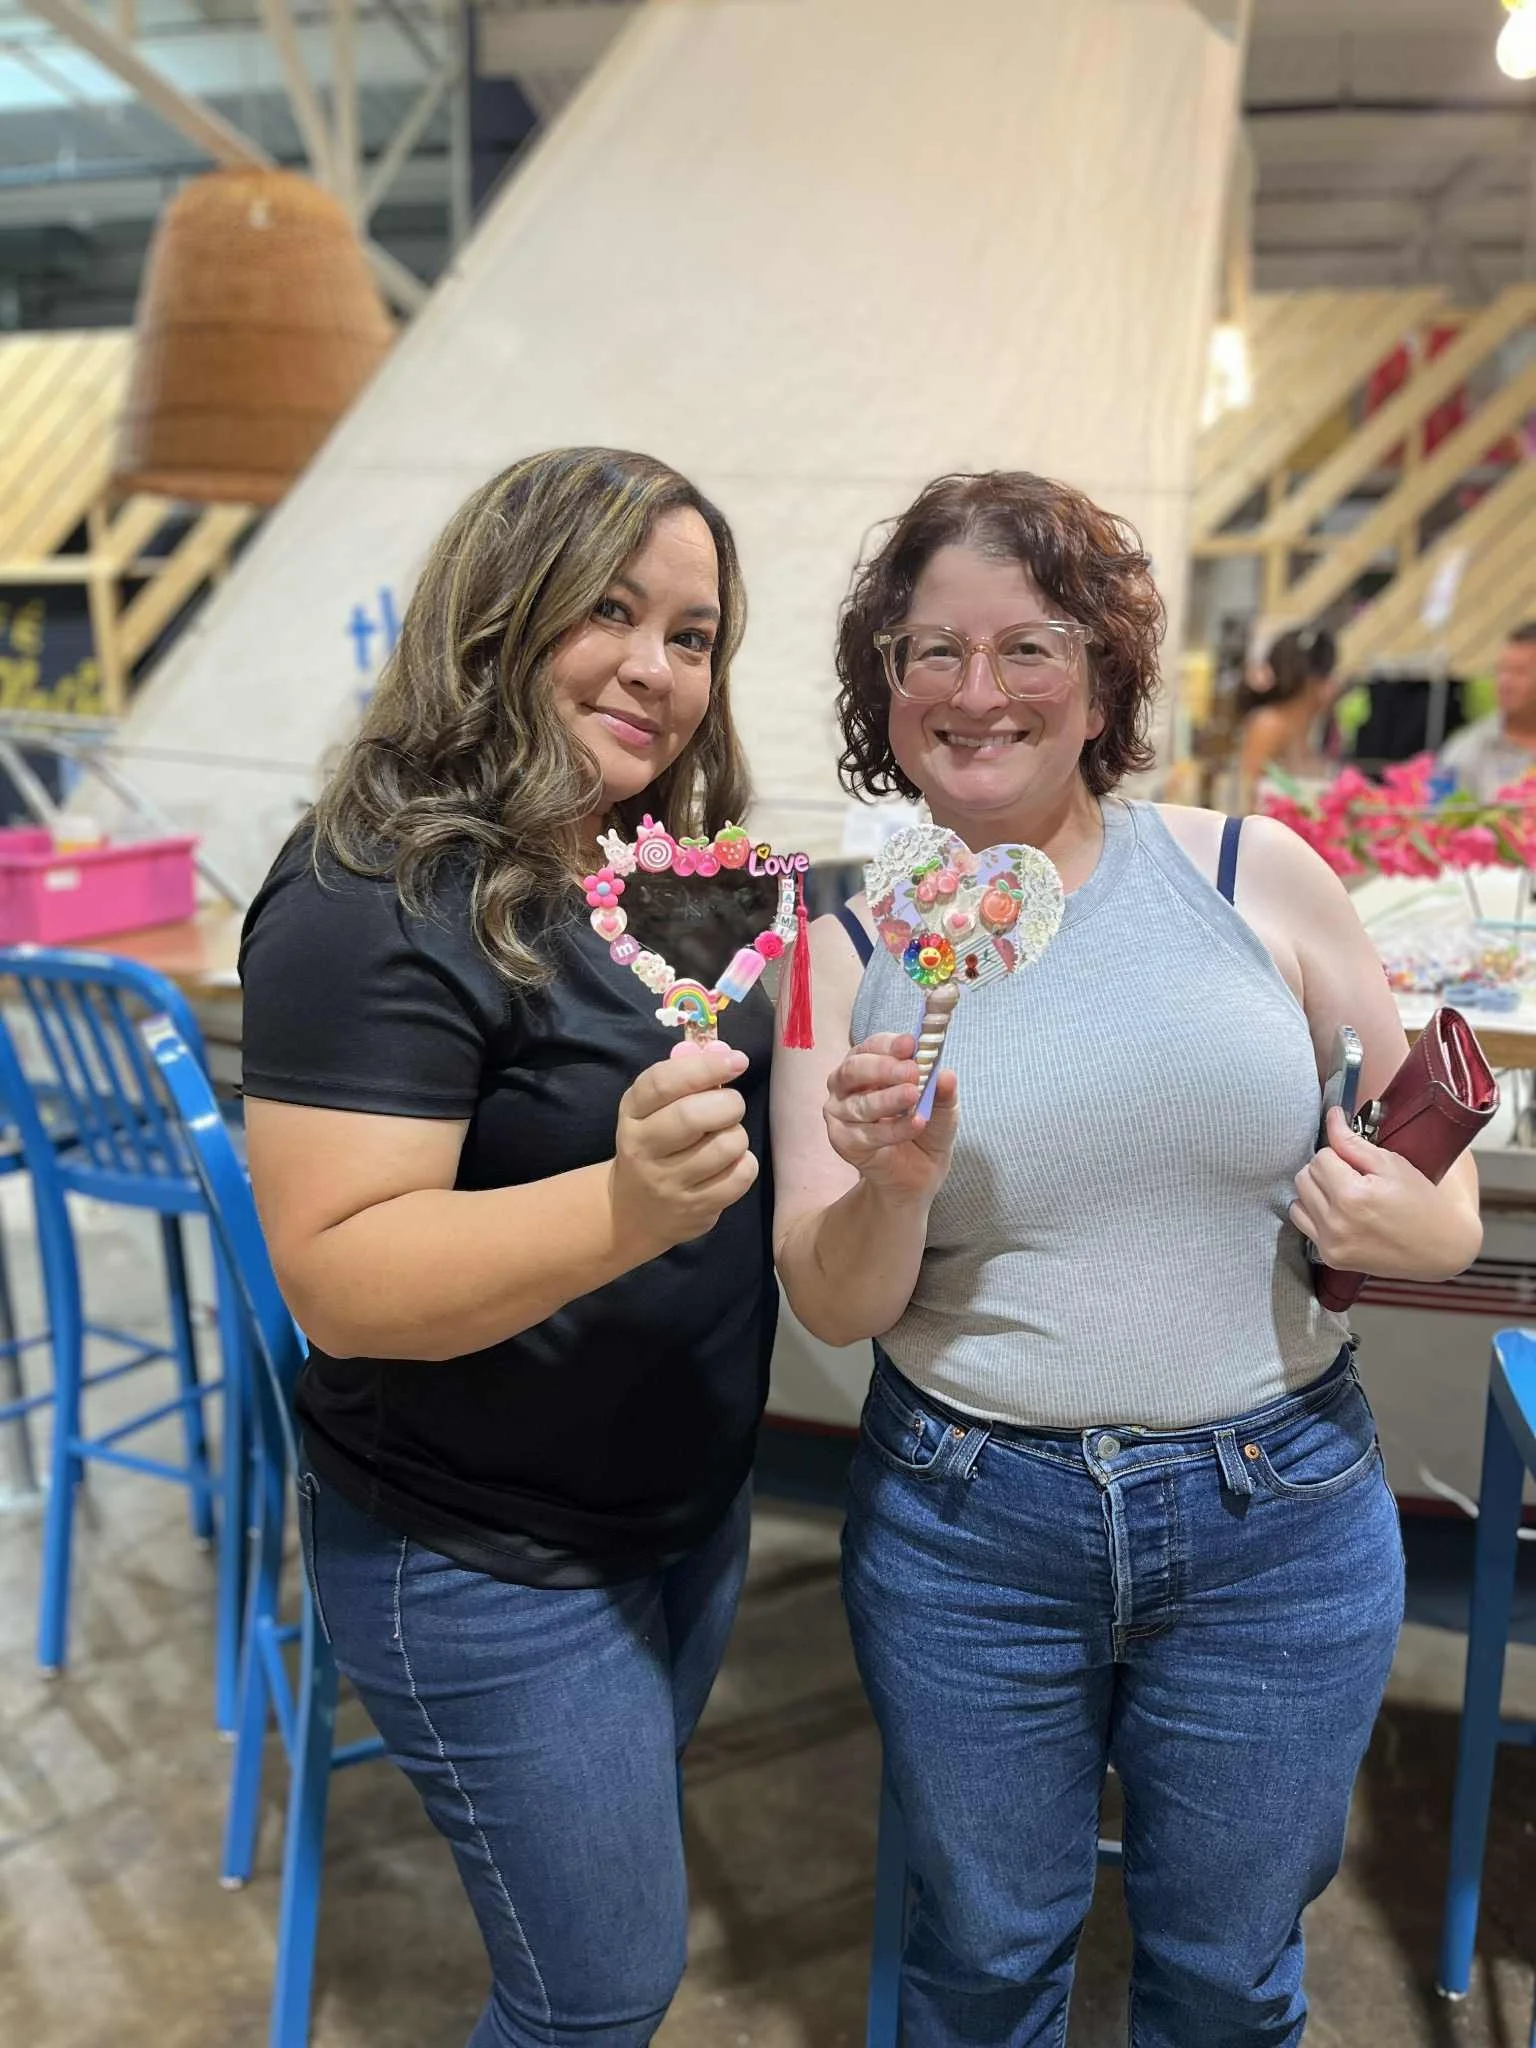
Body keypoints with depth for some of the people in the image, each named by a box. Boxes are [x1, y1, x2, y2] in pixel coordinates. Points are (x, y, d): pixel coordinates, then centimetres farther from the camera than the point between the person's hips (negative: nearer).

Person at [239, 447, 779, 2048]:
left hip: (693, 1507, 8)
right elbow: (341, 1279, -27)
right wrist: (621, 1205, -41)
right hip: (494, 1571, -7)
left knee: (605, 1918, 26)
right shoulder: (379, 902, -23)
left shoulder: (671, 876, 2)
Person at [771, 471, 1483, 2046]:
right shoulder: (851, 946, -4)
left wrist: (1427, 1223, -15)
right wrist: (894, 1188, -26)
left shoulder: (1257, 875, -5)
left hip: (1276, 1517, 1)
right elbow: (834, 1309, -6)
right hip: (961, 1527, 0)